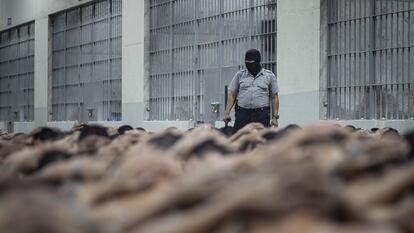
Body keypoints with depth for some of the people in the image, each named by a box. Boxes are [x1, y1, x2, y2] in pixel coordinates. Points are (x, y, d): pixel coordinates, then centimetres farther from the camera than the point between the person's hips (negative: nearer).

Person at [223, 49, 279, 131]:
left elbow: (274, 97, 7)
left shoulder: (269, 76, 7)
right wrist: (227, 112, -2)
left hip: (261, 115, -1)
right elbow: (232, 95, 9)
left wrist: (275, 117, -1)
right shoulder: (240, 75, 11)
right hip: (242, 114, 1)